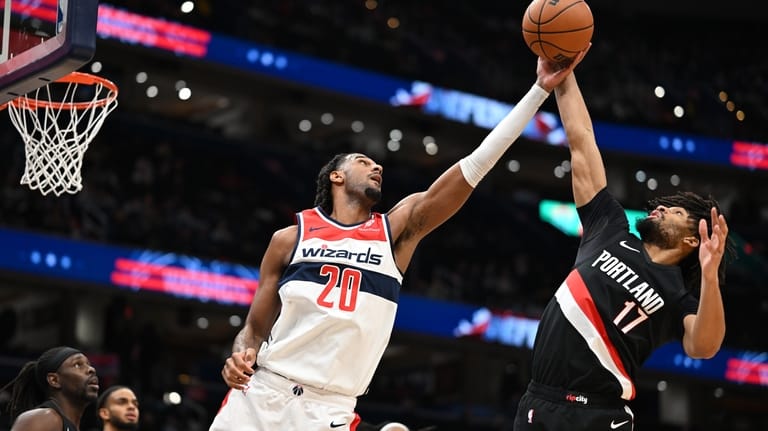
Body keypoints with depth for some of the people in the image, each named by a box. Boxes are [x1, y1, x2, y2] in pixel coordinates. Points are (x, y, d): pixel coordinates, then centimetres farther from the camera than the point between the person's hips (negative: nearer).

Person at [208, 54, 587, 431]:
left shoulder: (397, 230, 8)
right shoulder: (290, 239, 8)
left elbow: (473, 167, 1)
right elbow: (256, 328, 13)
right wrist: (240, 356, -12)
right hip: (261, 394, 0)